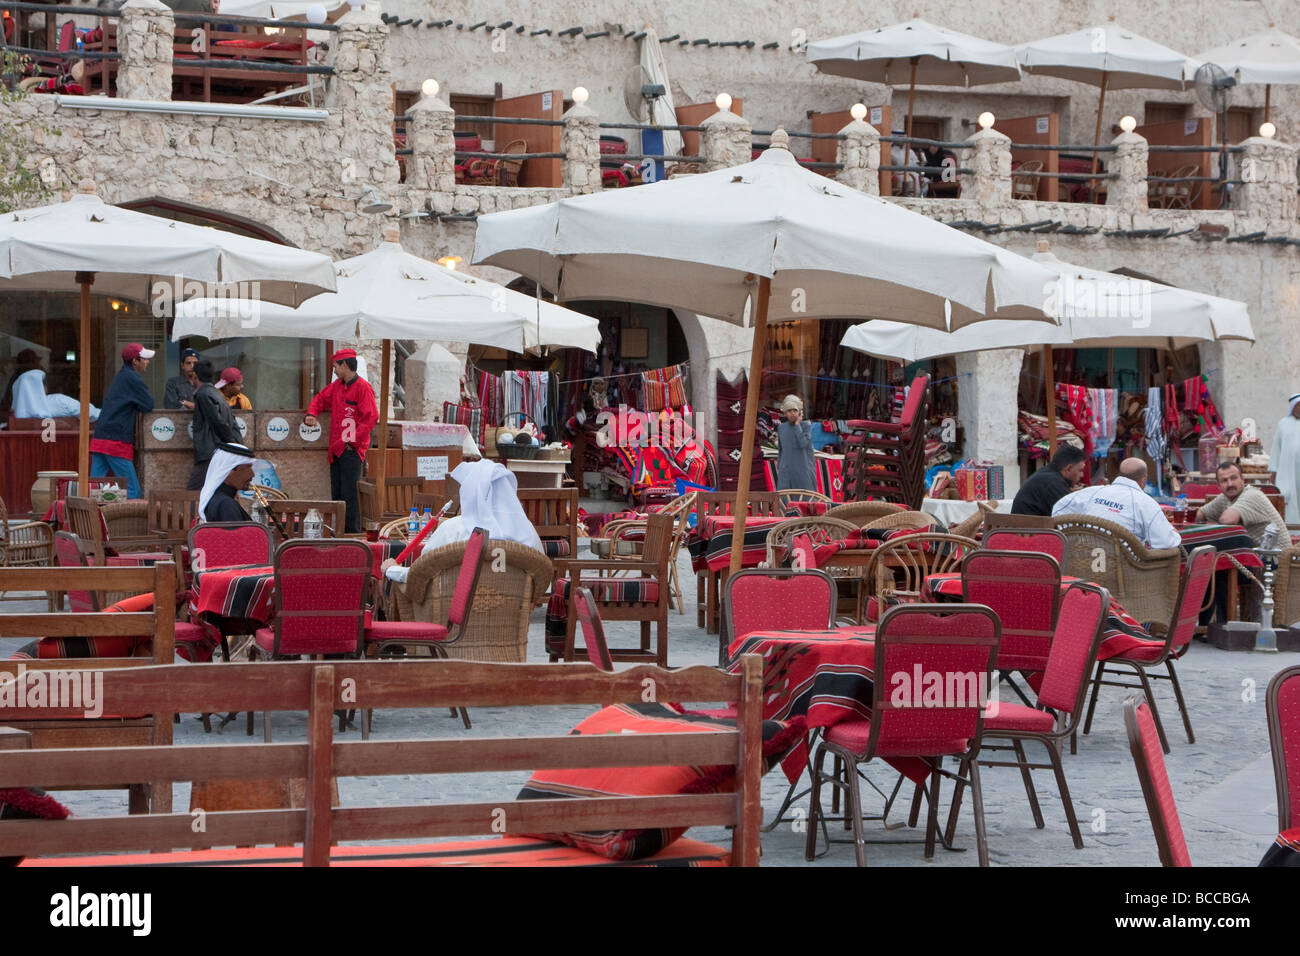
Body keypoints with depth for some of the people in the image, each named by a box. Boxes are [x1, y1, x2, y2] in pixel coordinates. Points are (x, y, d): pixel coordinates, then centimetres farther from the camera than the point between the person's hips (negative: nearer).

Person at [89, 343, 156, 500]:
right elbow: (149, 405, -7)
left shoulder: (120, 376, 22)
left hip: (99, 439, 9)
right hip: (116, 440, -9)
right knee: (132, 491, -5)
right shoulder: (132, 378, -7)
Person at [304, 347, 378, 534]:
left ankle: (353, 534, -7)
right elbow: (321, 399, 31)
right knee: (336, 495, 10)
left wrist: (353, 441, -16)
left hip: (352, 450, -8)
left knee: (349, 494, -10)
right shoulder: (337, 386, 16)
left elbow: (371, 417, -14)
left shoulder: (363, 387, -9)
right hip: (336, 449, 8)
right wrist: (311, 413, 10)